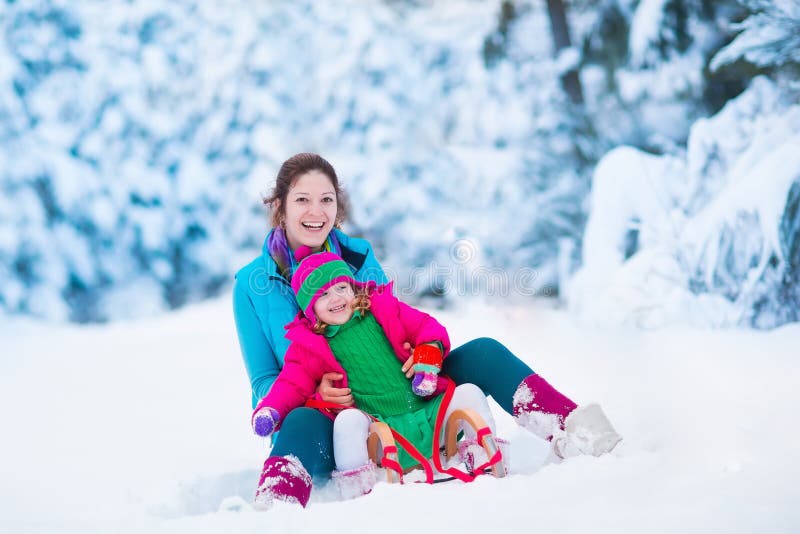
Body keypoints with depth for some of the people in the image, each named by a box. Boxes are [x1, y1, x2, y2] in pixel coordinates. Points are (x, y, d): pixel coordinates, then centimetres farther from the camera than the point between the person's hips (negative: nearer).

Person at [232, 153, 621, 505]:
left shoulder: (360, 257, 8)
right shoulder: (253, 284, -1)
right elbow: (264, 382, -3)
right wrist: (312, 391, -26)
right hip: (327, 424, -4)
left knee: (482, 353, -14)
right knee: (302, 423, -42)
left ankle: (571, 434, -31)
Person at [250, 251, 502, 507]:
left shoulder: (383, 309, 8)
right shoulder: (310, 345, 6)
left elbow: (426, 328, 9)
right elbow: (293, 384, 0)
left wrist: (427, 358, -10)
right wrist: (269, 410, -19)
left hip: (429, 415, 2)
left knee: (468, 393, -13)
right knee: (348, 419, -32)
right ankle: (356, 489, -26)